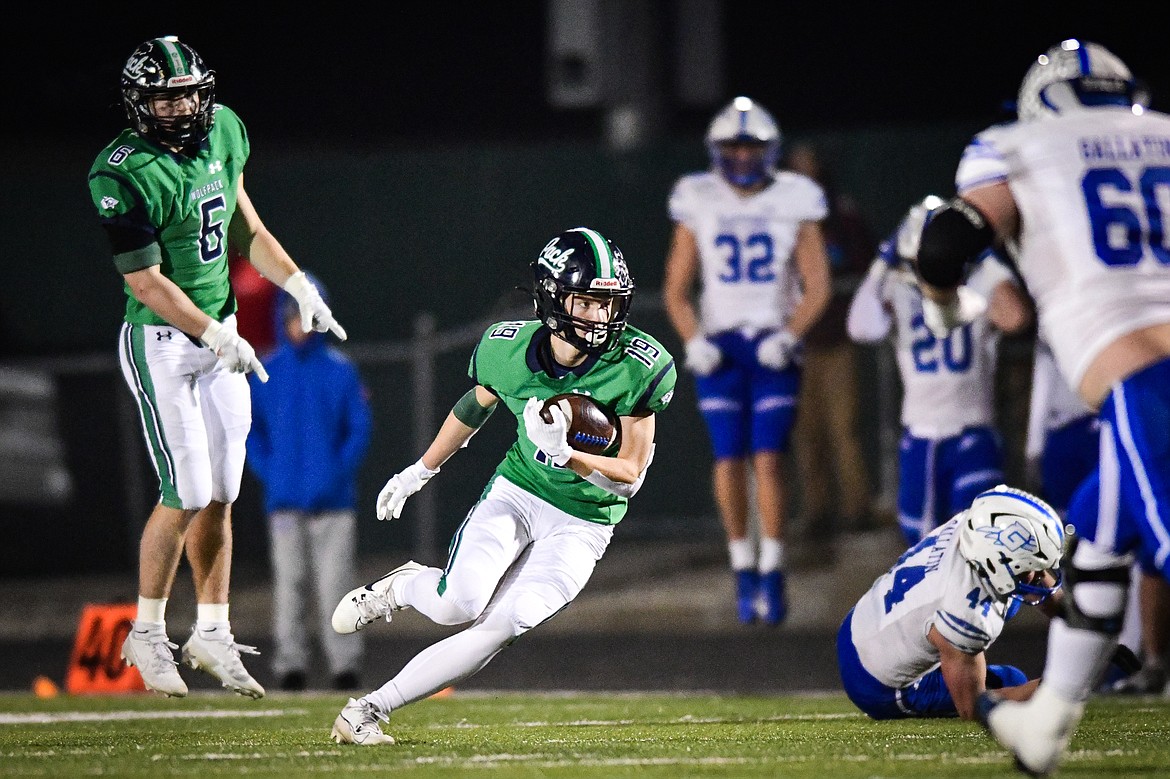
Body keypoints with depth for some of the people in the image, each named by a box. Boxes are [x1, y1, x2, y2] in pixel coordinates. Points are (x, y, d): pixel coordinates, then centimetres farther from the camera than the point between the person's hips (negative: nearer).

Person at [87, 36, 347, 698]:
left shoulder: (221, 131, 2)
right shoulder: (126, 174, -19)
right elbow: (146, 279, -18)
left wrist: (298, 284, 6)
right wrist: (219, 338, -19)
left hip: (220, 331, 7)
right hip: (162, 342, -7)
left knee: (221, 494, 8)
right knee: (188, 494, -8)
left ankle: (212, 633, 18)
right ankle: (148, 633, 8)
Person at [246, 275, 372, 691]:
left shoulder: (341, 371, 3)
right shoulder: (265, 373, 7)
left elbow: (360, 427, 4)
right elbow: (246, 427, 10)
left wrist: (341, 471, -7)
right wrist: (266, 470, -2)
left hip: (332, 497, -1)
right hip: (284, 499, 1)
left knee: (334, 582, -4)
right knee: (288, 582, 0)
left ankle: (345, 662, -1)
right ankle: (290, 662, 3)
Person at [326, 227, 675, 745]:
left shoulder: (639, 368, -20)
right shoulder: (508, 349, -12)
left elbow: (630, 476, -14)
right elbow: (475, 406, 12)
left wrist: (564, 454, -32)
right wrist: (421, 471, 25)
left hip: (582, 523, -1)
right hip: (515, 491, 1)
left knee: (501, 627, -18)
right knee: (459, 603, -23)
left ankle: (372, 708, -6)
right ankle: (401, 589, 13)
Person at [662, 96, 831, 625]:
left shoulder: (794, 203, 2)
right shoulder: (698, 204, 4)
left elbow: (817, 286, 3)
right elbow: (676, 289, 8)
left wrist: (790, 335, -12)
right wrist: (693, 340, -9)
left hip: (774, 348, -1)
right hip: (720, 348, 1)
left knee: (768, 459, -10)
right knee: (730, 460, -2)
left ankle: (772, 574, -6)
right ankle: (743, 570, 9)